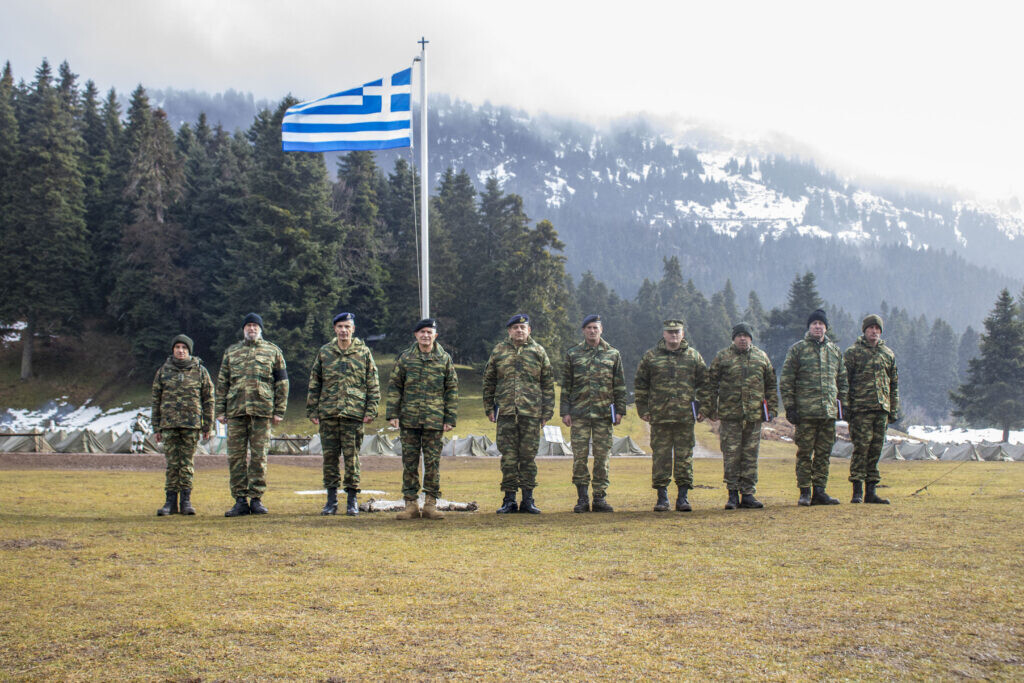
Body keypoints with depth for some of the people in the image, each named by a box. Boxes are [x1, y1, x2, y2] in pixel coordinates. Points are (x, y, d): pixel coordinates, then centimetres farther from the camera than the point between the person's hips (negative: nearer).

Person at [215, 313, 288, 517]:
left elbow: (282, 382, 7)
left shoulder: (272, 352, 10)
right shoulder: (231, 352, 16)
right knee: (235, 456, 0)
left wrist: (279, 411, 0)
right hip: (236, 410, 2)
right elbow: (222, 382, 15)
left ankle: (257, 499, 5)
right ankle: (240, 500, 5)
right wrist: (221, 410, 7)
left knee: (259, 456, -2)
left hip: (261, 410, -2)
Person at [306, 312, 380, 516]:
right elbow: (314, 383, 12)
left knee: (352, 456, 0)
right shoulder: (324, 352, 9)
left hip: (354, 413, -2)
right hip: (328, 413, 2)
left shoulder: (363, 352, 5)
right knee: (330, 456, 4)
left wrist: (371, 410, -3)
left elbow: (373, 384, 5)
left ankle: (352, 501, 8)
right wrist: (312, 411, 6)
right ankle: (331, 500, 12)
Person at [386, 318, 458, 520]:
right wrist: (392, 414, -2)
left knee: (433, 461, 1)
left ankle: (431, 504, 8)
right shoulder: (405, 357, 6)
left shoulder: (444, 359, 5)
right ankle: (411, 503, 9)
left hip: (434, 419, -1)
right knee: (409, 461, 3)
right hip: (409, 418, 1)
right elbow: (394, 387, 7)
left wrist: (450, 419, 0)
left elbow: (452, 390, 6)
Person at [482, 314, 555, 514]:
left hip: (531, 414, 0)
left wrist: (547, 411, 2)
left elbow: (548, 384, 8)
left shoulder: (538, 352, 8)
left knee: (529, 456, 2)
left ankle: (528, 499, 9)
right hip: (505, 413, 1)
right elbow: (488, 382, 13)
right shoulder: (499, 351, 10)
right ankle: (509, 500, 8)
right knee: (508, 456, 2)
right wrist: (489, 408, 6)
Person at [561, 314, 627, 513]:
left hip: (604, 414, 0)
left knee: (602, 456, 1)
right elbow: (566, 385, 8)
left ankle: (600, 498, 8)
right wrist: (565, 412, 1)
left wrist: (620, 410, 2)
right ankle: (582, 498, 4)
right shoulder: (572, 354, 8)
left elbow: (619, 385, 9)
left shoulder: (613, 354, 9)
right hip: (579, 414, 0)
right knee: (579, 456, -3)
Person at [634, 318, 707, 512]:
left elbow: (704, 383, 14)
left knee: (684, 456, 2)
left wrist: (702, 408, 7)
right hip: (659, 416, 0)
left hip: (686, 416, 1)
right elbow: (640, 384, 10)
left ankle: (683, 496, 9)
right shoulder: (650, 357, 7)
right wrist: (643, 409, 4)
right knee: (660, 456, 1)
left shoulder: (693, 356, 9)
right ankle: (662, 497, 7)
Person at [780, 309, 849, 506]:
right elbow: (786, 381, 0)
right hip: (805, 412, -4)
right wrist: (790, 407, -6)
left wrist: (841, 405, 13)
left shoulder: (835, 351, 15)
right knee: (805, 453, -1)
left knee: (824, 453, 6)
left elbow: (842, 381, 21)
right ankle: (804, 492, 4)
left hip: (829, 412, 4)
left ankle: (819, 491, 13)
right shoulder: (797, 350, 2)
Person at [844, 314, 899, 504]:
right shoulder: (853, 353, 2)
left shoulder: (888, 354, 17)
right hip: (860, 409, -5)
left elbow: (894, 383, 21)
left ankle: (871, 491, 12)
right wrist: (846, 407, -7)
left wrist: (894, 409, 15)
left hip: (882, 409, 5)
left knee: (876, 449, 7)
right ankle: (857, 491, -4)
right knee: (861, 447, -8)